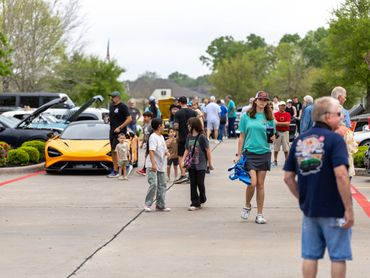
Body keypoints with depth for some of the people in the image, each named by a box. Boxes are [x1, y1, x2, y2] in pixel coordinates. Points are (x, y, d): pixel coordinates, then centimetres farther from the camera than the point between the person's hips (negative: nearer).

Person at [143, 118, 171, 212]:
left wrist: (166, 152, 3)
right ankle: (148, 204, -6)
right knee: (153, 184, -15)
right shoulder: (153, 137, -14)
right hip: (152, 166, -9)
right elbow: (151, 151, -23)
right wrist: (153, 164, -32)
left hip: (161, 165, 9)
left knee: (162, 185, 9)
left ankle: (160, 205, 16)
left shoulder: (161, 137, 14)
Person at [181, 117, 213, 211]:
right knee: (193, 184, 4)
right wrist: (183, 160, 1)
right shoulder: (189, 136, 6)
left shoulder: (202, 137, -11)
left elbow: (207, 150, -6)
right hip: (192, 164, 5)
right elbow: (187, 150, 12)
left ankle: (202, 199, 25)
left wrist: (210, 163, -3)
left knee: (200, 183, 2)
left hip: (201, 165, -5)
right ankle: (195, 203, 8)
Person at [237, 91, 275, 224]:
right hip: (249, 153, -2)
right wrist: (239, 155, 4)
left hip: (264, 153, 2)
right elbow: (242, 137, 6)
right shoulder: (246, 116, 2)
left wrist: (272, 138, -11)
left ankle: (259, 214, 13)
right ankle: (247, 206, 15)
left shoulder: (269, 118, 5)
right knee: (253, 182, -13)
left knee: (260, 184, 5)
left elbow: (272, 137, 12)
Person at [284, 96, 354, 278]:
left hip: (309, 209, 5)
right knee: (338, 256, 7)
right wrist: (349, 209, -17)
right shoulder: (334, 139, -13)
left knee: (310, 255, 13)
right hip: (334, 210, -5)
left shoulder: (299, 141, 5)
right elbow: (341, 175, -22)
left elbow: (288, 177, 7)